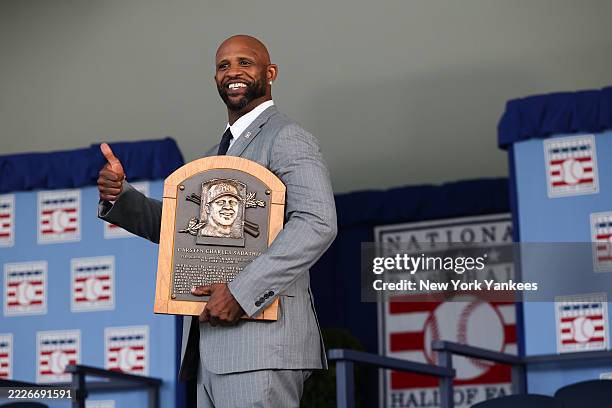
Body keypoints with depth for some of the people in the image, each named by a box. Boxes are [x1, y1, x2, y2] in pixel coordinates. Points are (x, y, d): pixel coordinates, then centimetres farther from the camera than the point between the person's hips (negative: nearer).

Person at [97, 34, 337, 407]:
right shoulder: (218, 152, 24)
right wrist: (119, 195, 6)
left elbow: (317, 223, -19)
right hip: (212, 349, 8)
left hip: (260, 346, -8)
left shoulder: (286, 138, -5)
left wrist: (242, 292, -23)